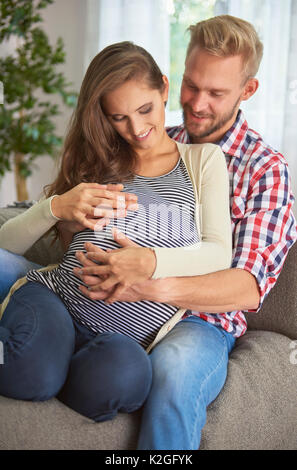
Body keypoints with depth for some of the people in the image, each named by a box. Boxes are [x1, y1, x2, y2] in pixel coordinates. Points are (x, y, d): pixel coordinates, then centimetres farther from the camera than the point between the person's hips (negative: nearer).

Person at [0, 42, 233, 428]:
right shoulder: (94, 160, 20)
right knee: (32, 371, -35)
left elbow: (220, 253, 4)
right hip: (55, 299, 1)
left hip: (136, 331, 0)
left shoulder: (204, 158, 16)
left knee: (122, 374, -37)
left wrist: (152, 262, -15)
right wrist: (55, 207, -6)